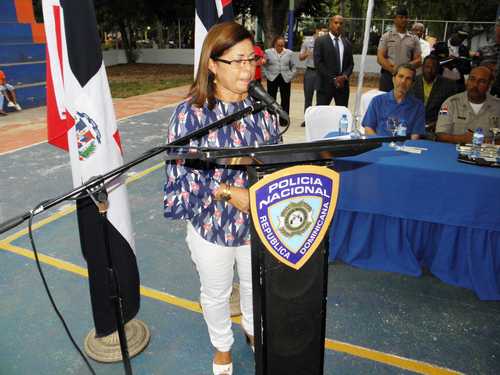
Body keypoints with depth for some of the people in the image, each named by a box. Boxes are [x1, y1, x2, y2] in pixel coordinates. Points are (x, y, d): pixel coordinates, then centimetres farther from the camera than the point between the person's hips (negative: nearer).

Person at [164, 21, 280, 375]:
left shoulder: (262, 107, -7)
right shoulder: (190, 113, -18)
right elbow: (181, 176, -17)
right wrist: (228, 192, -25)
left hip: (258, 221, 3)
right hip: (212, 225, -3)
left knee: (256, 284, 27)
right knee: (216, 294, 21)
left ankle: (253, 329, 59)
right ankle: (222, 346, 52)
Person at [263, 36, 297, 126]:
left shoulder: (289, 53, 6)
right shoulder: (268, 52, 2)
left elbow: (293, 66, 10)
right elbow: (264, 65, 4)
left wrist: (290, 76, 0)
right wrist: (267, 75, -5)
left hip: (285, 79, 1)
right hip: (272, 79, -1)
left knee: (285, 100, 3)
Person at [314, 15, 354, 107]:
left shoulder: (347, 43, 16)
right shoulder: (320, 41, 1)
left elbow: (351, 63, 15)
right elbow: (318, 63, -7)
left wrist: (345, 76, -7)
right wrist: (333, 79, -12)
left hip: (343, 85, 4)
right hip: (325, 84, -4)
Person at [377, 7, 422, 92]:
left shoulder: (414, 39, 12)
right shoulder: (386, 37, 7)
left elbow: (418, 60, 7)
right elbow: (380, 58, -2)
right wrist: (392, 69, -17)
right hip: (387, 75, -2)